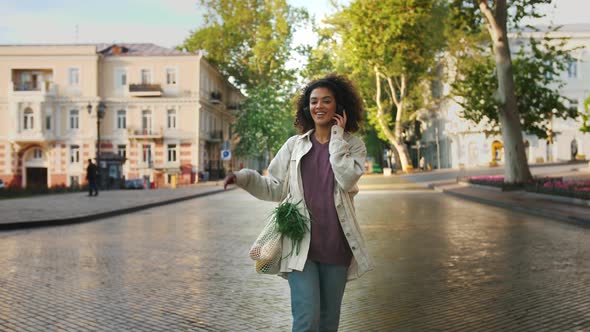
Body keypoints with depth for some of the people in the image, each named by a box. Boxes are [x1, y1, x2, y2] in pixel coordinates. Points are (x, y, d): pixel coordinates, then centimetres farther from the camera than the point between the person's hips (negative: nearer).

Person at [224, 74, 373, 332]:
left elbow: (347, 178, -13)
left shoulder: (353, 145, 7)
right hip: (300, 244, -1)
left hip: (336, 245, 1)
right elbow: (274, 189, 11)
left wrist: (337, 136, -6)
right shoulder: (295, 145, 9)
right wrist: (244, 177, -5)